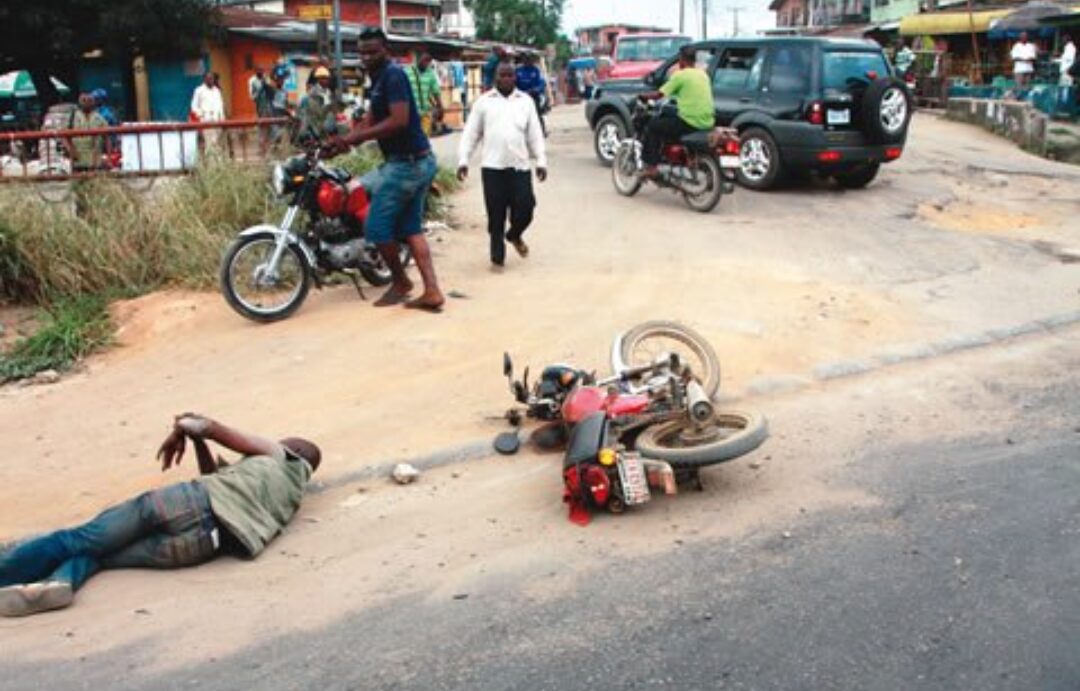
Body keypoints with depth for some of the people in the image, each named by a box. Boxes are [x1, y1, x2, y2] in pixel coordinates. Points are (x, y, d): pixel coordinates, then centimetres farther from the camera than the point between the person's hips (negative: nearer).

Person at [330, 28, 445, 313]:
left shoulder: (392, 75, -14)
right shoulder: (378, 81, 17)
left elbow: (399, 121, -24)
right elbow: (369, 122, 17)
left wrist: (351, 139, -22)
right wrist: (341, 142, 2)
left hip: (406, 163, -10)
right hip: (418, 162, 10)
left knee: (377, 227, -3)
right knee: (410, 228, 10)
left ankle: (401, 281, 14)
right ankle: (432, 292, 6)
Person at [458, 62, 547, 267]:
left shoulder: (526, 101, 12)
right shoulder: (483, 102, 8)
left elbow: (535, 135, 12)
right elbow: (471, 134, 7)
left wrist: (541, 161, 4)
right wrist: (463, 160, -1)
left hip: (520, 166, 1)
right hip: (492, 166, -1)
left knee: (525, 207, -4)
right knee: (496, 214, -1)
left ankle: (514, 235, 27)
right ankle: (497, 253, 10)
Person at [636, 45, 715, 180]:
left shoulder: (680, 75, -8)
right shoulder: (703, 74, 13)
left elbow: (659, 94, -6)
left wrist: (643, 96, 11)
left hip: (690, 123, -8)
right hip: (707, 123, 8)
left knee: (653, 126, 6)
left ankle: (650, 167, 2)